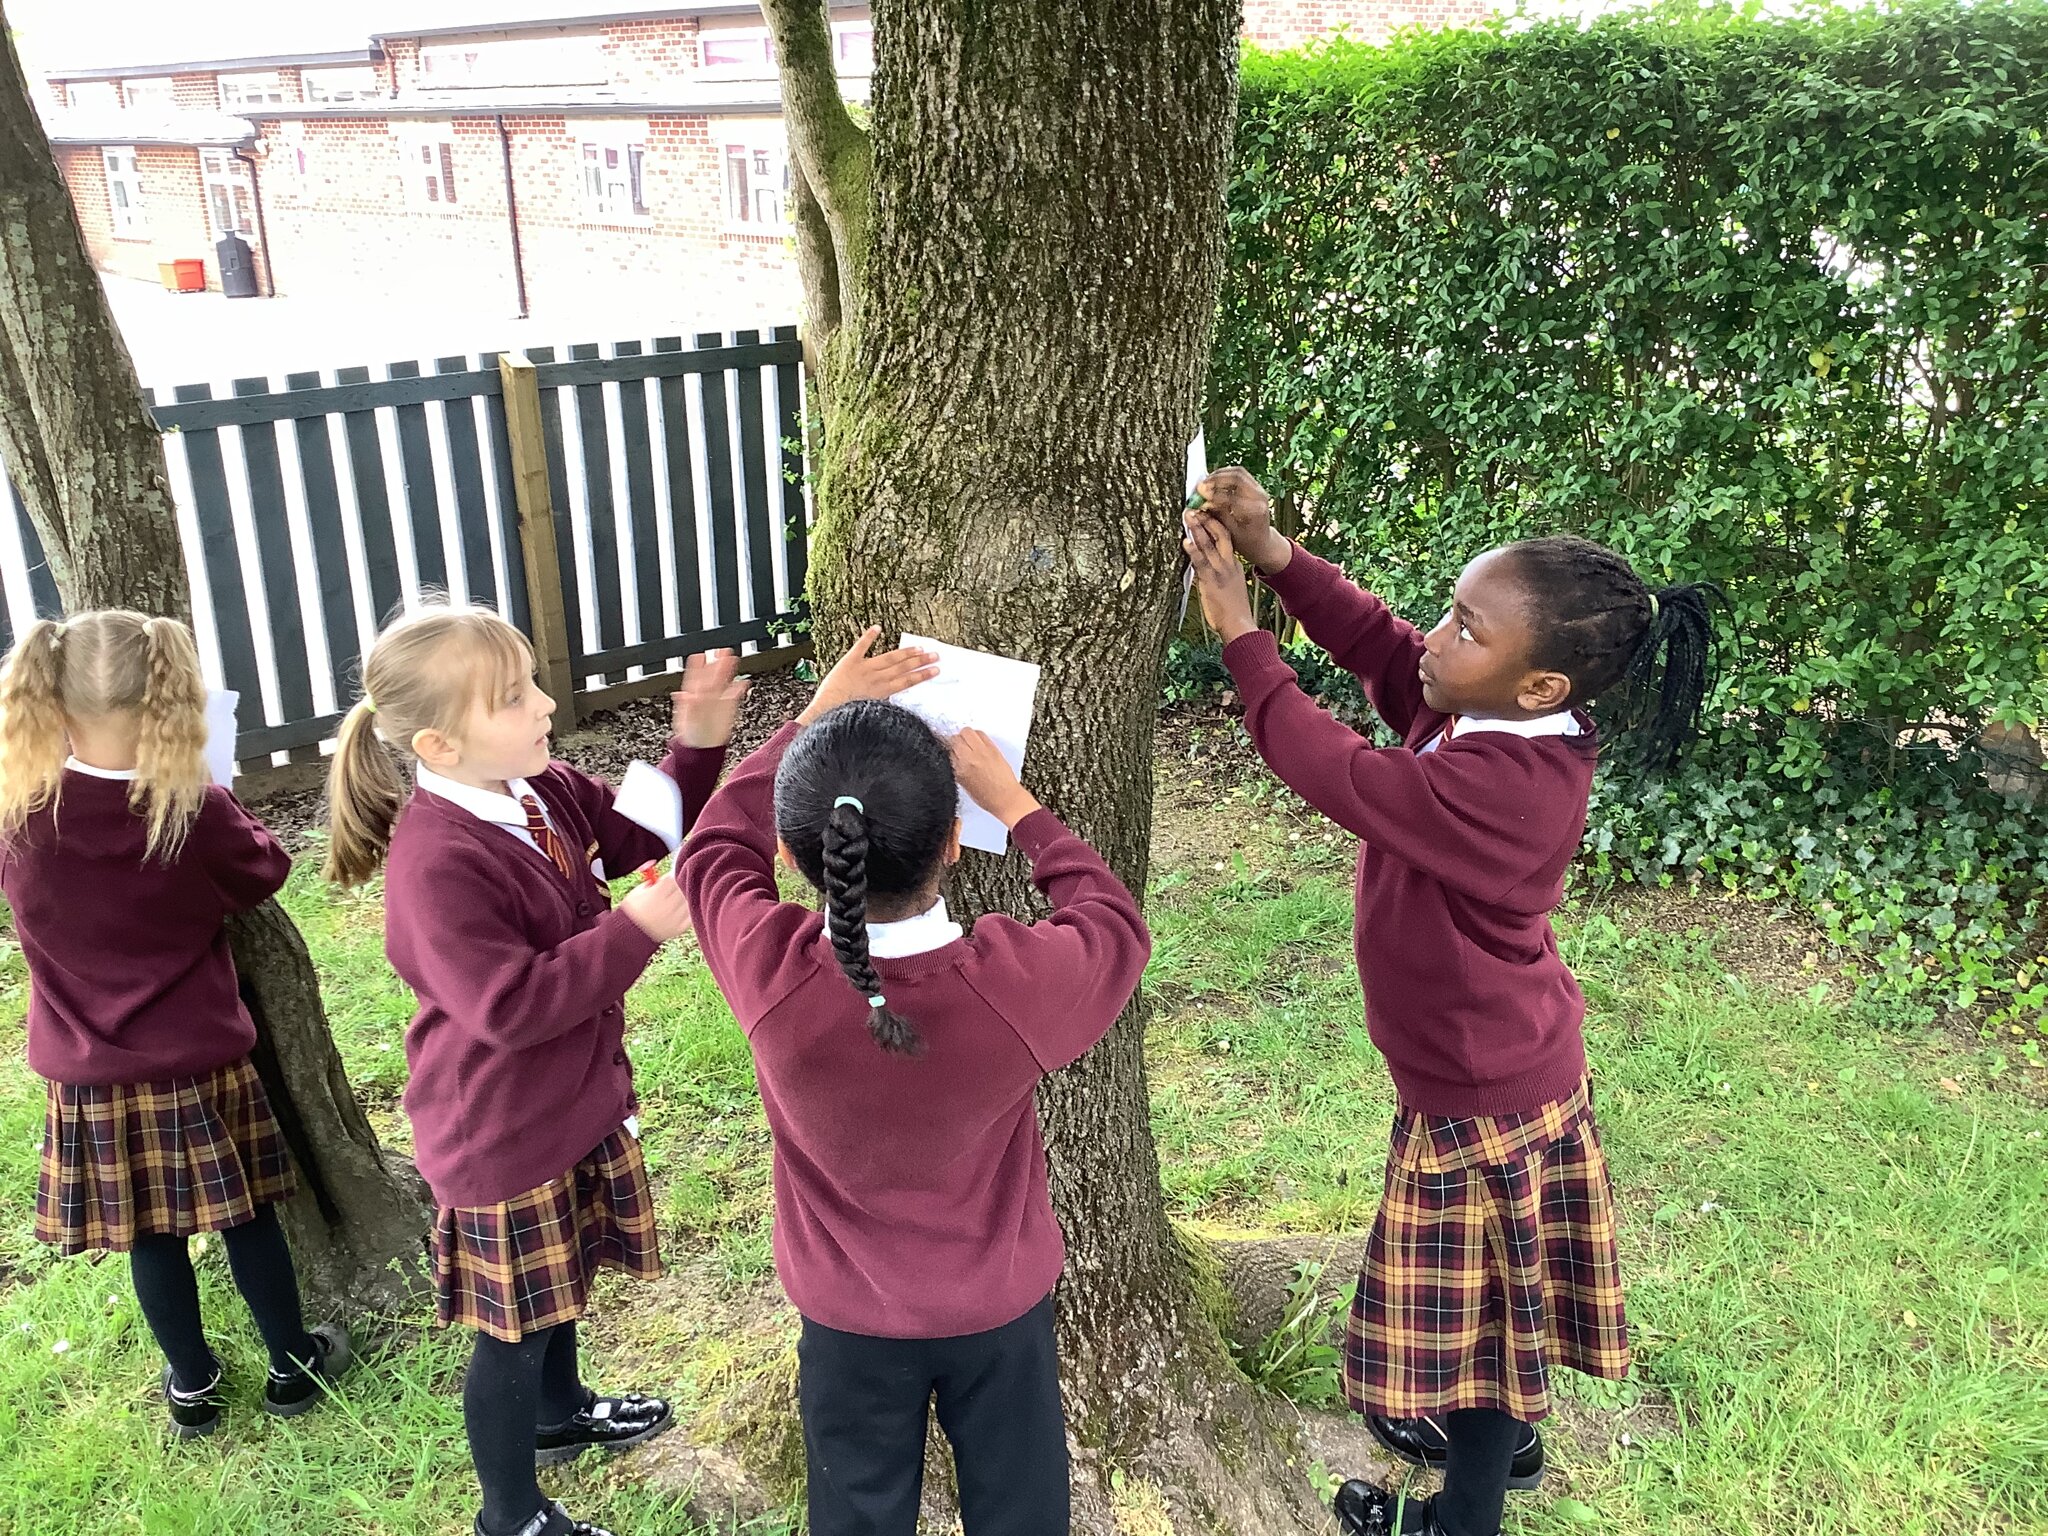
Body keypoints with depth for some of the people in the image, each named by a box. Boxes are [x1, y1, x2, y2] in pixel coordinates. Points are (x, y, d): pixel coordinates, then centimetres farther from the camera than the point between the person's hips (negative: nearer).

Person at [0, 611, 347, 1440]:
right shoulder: (197, 814, -18)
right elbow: (266, 870, 1)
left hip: (92, 1077, 2)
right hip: (199, 1061, -2)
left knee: (151, 1233, 15)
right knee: (245, 1214, 14)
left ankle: (193, 1387, 32)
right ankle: (294, 1366, 30)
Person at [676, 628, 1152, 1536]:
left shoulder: (769, 975, -31)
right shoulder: (1022, 985, -34)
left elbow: (717, 849, -7)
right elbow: (1117, 926, -9)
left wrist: (817, 719, -2)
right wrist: (1015, 803, -4)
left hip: (850, 1322, 1)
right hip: (1003, 1311, -1)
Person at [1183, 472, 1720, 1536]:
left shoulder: (1498, 784, -36)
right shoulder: (1491, 713, -10)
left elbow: (1336, 772, -31)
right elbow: (1377, 642, -1)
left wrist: (1238, 632, -23)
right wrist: (1271, 552, -15)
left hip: (1482, 1090, -9)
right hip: (1502, 1059, 9)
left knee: (1471, 1292, 13)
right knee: (1487, 1287, 28)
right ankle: (1500, 1436, 52)